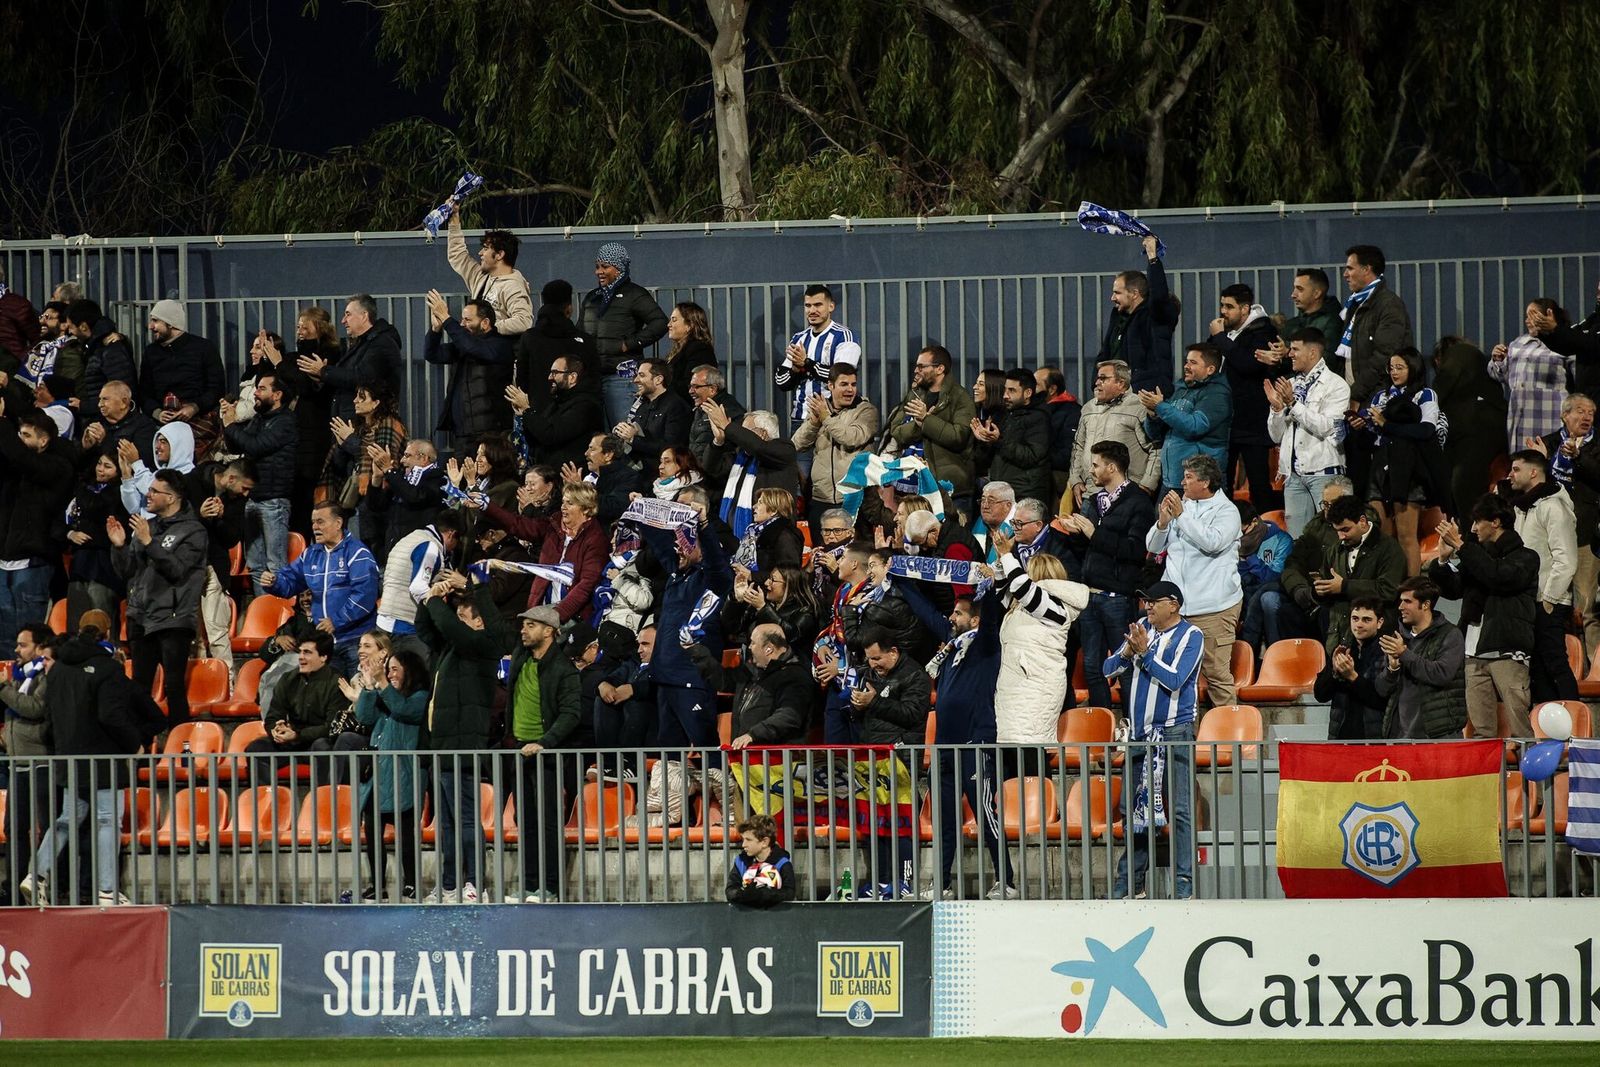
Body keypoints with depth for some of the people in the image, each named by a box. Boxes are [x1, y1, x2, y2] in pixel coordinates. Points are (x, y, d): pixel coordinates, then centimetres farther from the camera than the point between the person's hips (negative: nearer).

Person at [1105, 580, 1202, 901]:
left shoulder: (1190, 636, -5)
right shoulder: (1142, 627, 12)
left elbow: (1175, 679, -17)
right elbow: (1109, 669, 11)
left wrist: (1144, 652, -15)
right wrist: (1127, 652, -9)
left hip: (1174, 732, -6)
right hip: (1141, 731, 6)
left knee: (1179, 810, -9)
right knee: (1135, 808, 8)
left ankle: (1184, 883, -8)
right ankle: (1130, 882, 14)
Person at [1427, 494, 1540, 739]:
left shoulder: (1525, 557, 2)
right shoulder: (1479, 556, 22)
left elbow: (1500, 577, -15)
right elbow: (1452, 589, 24)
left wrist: (1461, 547, -11)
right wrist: (1444, 559, 6)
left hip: (1507, 654, -6)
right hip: (1475, 654, 6)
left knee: (1520, 728, -14)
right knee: (1481, 731, 1)